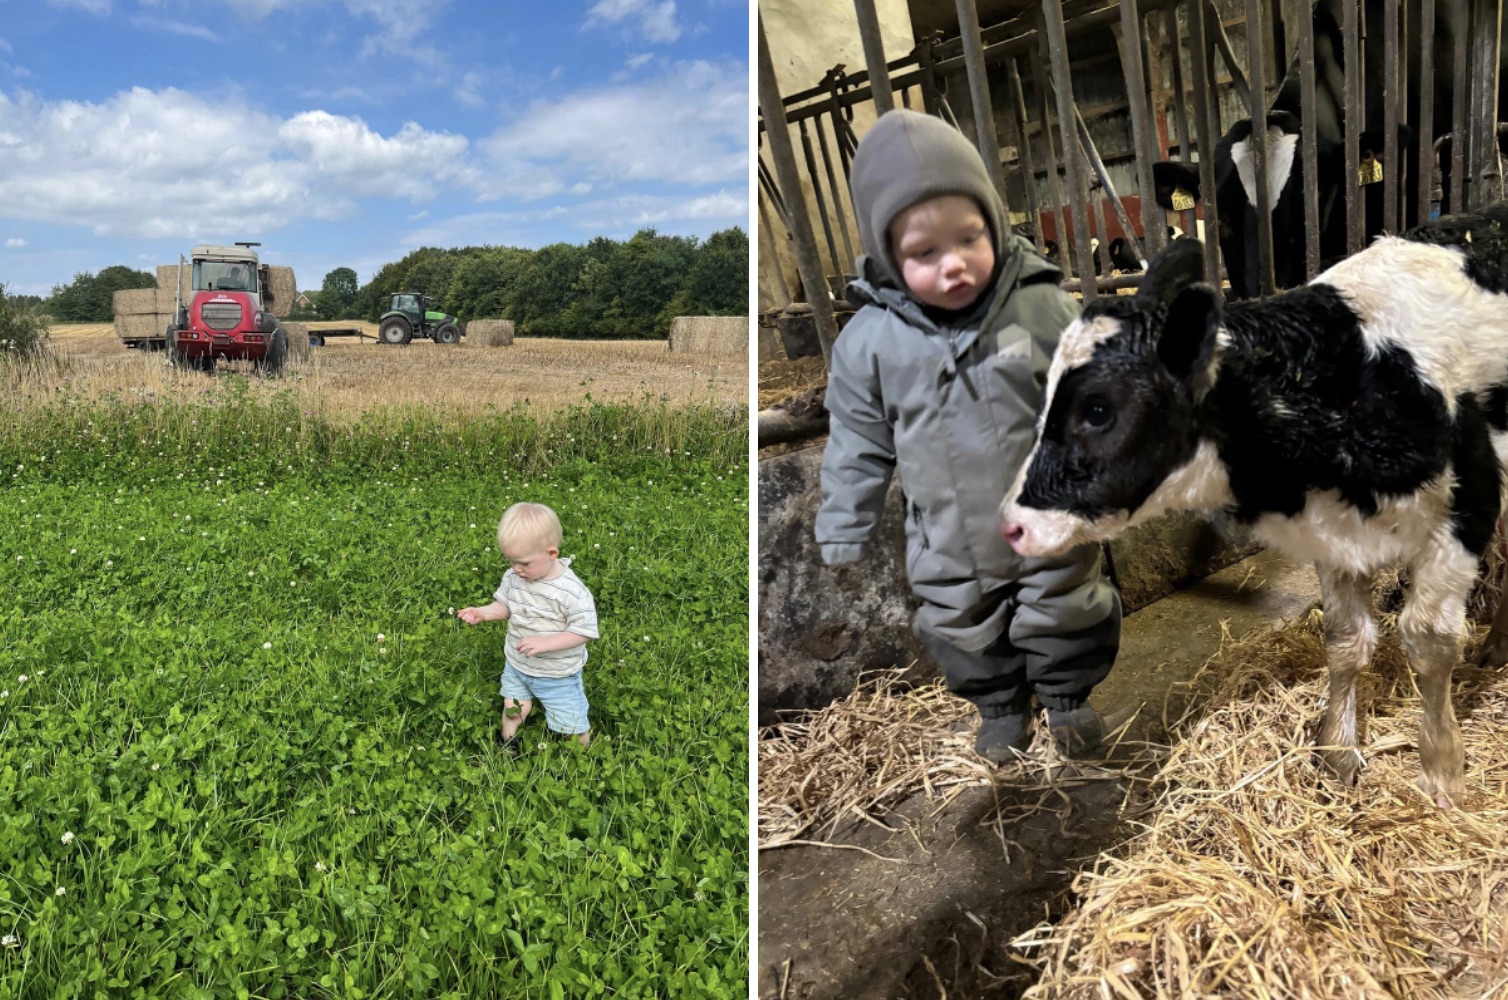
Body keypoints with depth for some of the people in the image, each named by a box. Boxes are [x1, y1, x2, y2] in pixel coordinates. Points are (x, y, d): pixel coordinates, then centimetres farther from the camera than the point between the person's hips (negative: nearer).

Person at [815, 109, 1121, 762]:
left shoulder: (1044, 309, -18)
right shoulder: (869, 341, -16)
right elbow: (857, 450, -5)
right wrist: (843, 538, -1)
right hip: (948, 551, 1)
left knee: (1065, 623, 19)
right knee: (967, 637, 21)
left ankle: (1067, 696, 49)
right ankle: (1001, 708, 50)